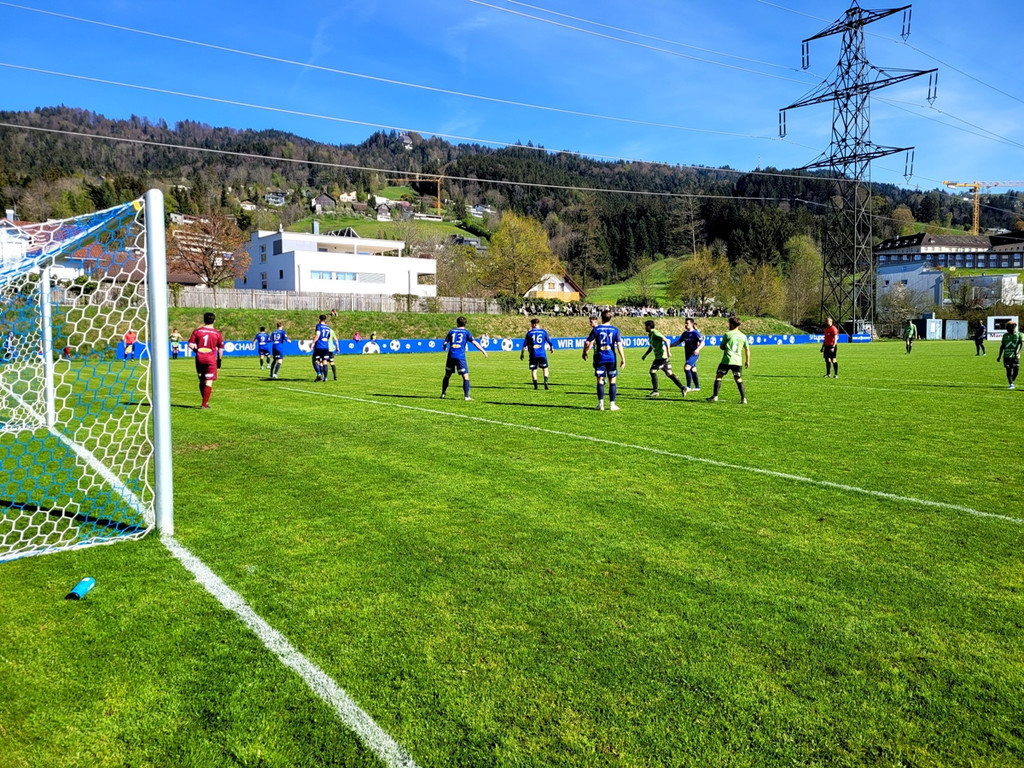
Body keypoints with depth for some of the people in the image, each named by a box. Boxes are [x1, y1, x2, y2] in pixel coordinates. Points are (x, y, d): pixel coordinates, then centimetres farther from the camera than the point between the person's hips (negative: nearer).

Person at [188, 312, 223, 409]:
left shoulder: (197, 331, 2)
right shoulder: (217, 333, -2)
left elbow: (190, 344, -1)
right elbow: (220, 349, 2)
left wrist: (196, 350, 17)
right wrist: (219, 360, 13)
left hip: (199, 358, 3)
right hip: (211, 359, -3)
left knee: (202, 381, 16)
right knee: (209, 382, -1)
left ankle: (205, 401, 23)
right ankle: (204, 404, -5)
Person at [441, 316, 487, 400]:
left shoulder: (451, 331, 12)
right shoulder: (466, 332, 5)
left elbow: (444, 343, 13)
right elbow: (474, 342, -4)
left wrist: (445, 347, 36)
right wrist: (483, 351, -1)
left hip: (451, 356, 3)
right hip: (460, 357, -3)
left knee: (447, 376, 18)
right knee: (465, 376, 0)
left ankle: (443, 394, 23)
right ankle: (466, 396, -8)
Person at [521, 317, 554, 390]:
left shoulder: (529, 332, 2)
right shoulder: (543, 331, 4)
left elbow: (525, 344, 2)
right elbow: (549, 341, 11)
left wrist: (522, 353, 12)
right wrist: (552, 348, 31)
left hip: (533, 354, 0)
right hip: (542, 354, 1)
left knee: (533, 370, 7)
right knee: (545, 368, 12)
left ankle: (535, 385, 3)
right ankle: (545, 383, -3)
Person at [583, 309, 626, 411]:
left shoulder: (596, 329, -2)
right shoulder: (615, 330, -1)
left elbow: (587, 343, 0)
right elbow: (619, 345, -7)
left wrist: (585, 353, 18)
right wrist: (623, 360, -5)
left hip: (600, 358, 0)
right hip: (611, 358, 0)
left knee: (600, 380, 6)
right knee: (612, 380, 7)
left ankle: (601, 404, 2)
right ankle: (612, 404, 7)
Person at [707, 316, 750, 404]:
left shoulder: (728, 334, -2)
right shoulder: (743, 336, 9)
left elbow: (721, 347, 4)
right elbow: (747, 349, 14)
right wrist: (747, 361, 22)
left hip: (727, 360, -4)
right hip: (738, 361, 4)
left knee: (718, 376, 4)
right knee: (739, 379, 11)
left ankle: (715, 396, -2)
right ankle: (743, 398, 3)